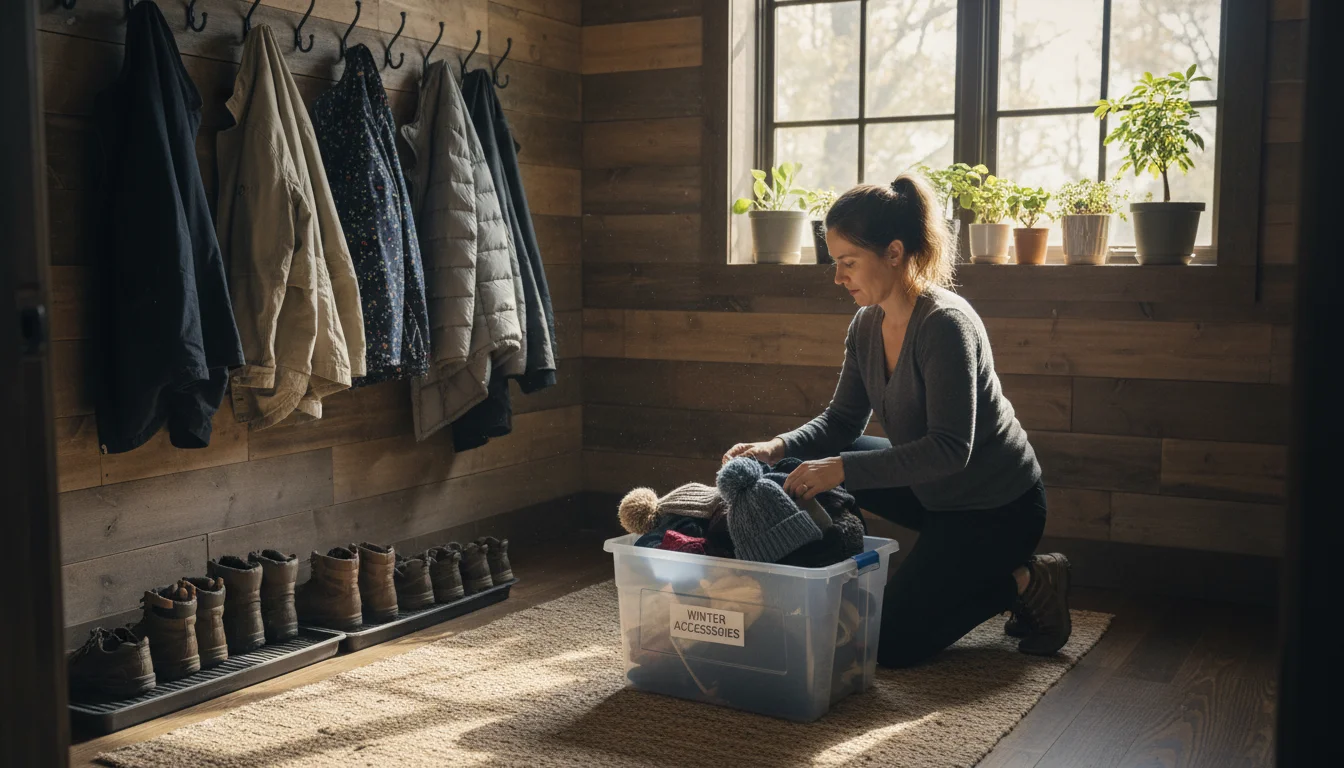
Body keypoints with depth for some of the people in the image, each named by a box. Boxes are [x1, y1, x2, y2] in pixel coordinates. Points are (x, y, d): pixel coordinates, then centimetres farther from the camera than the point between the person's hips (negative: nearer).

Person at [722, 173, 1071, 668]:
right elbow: (842, 422, 5)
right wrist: (778, 448, -13)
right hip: (940, 494, 8)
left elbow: (950, 450, -31)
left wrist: (842, 468, -35)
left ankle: (1026, 581, 6)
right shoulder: (867, 326, -2)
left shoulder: (945, 323, -27)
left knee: (891, 644, -6)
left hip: (999, 506, -8)